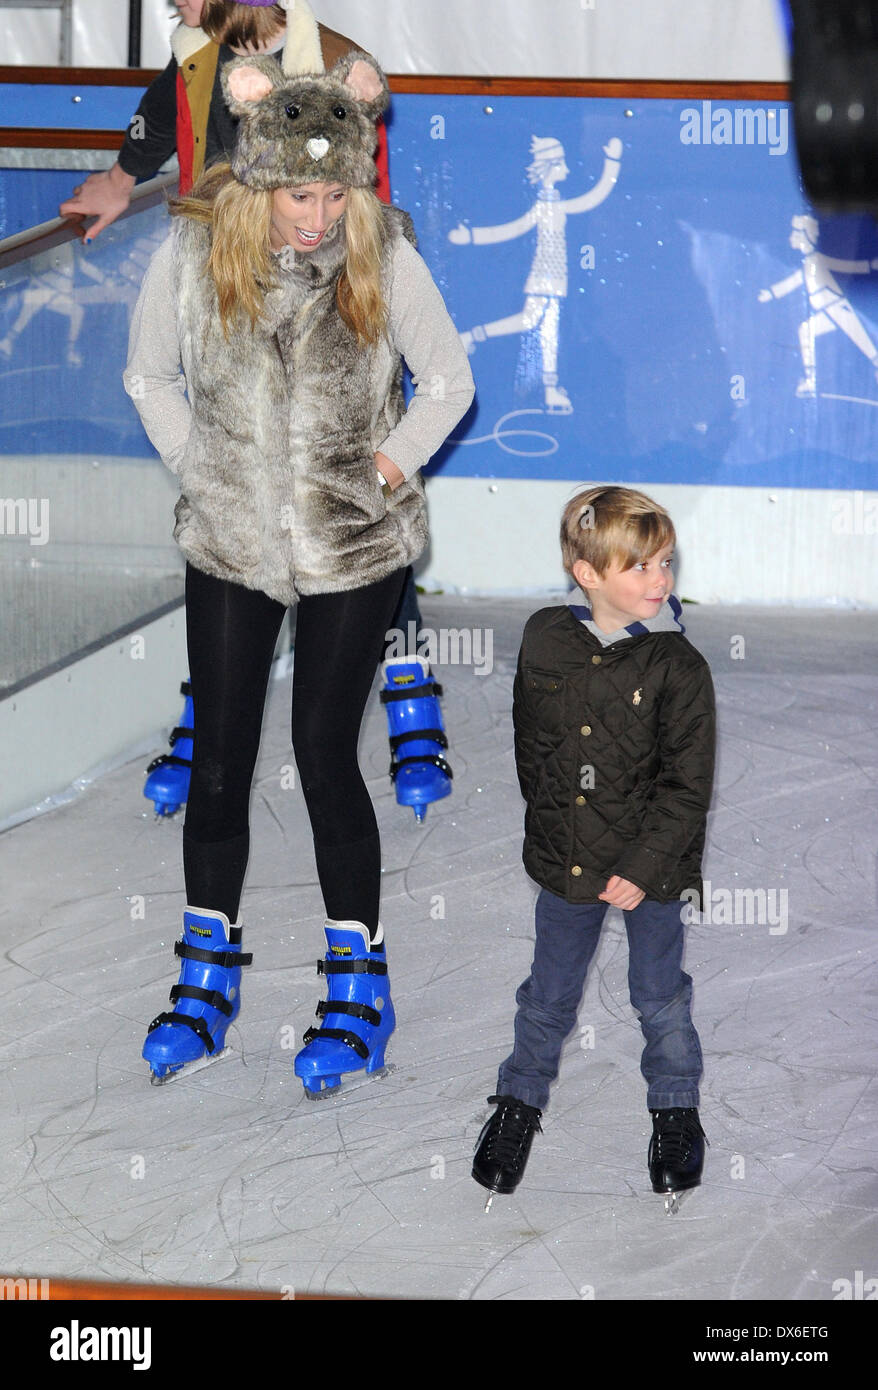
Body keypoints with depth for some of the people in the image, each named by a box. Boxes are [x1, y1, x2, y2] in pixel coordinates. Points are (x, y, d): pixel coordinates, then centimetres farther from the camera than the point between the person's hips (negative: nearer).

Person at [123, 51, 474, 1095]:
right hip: (230, 540, 2)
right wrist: (198, 469, 1)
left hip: (352, 545, -2)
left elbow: (449, 382, 0)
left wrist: (387, 469, -6)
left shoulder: (383, 255, -13)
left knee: (325, 753, -1)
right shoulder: (196, 248, -10)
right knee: (217, 757, 7)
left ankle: (358, 989, 14)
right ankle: (206, 984, 24)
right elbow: (149, 373, 6)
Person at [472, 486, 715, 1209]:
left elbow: (688, 784, -14)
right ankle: (520, 1103, 37)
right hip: (566, 858, 3)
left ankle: (677, 1112, 35)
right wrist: (548, 819, 11)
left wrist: (643, 867, -17)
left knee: (660, 995, 14)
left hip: (652, 864, -2)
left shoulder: (678, 666, -16)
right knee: (549, 993, 16)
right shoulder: (545, 640, -6)